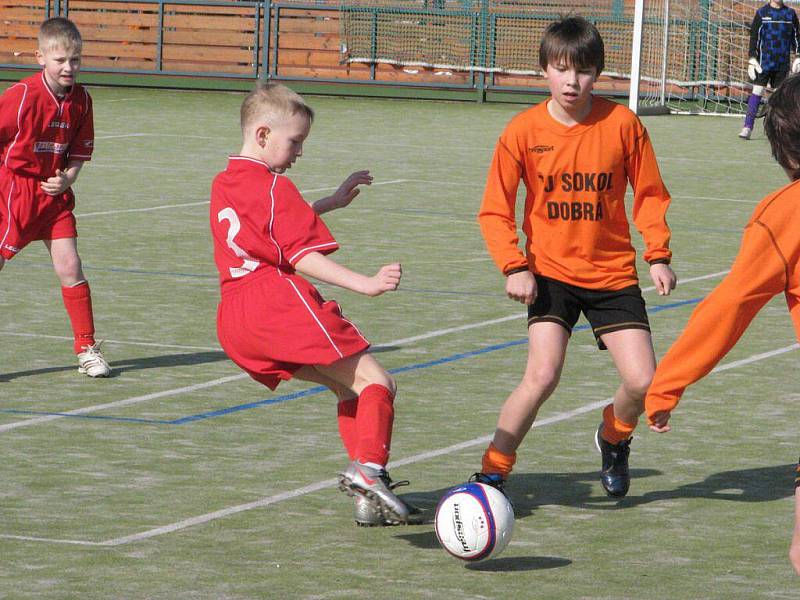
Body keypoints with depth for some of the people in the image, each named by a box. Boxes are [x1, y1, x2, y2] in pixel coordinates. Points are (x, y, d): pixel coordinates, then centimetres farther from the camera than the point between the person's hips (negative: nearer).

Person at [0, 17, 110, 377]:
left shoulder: (81, 100, 0)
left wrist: (66, 178, -9)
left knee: (70, 267, 0)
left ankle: (86, 348, 9)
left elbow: (79, 151, 9)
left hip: (53, 193, 4)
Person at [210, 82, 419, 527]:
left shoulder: (223, 184, 22)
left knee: (349, 387, 13)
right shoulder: (275, 187, -5)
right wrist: (366, 285, -22)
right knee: (377, 382, -6)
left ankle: (371, 499, 0)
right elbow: (303, 256, -14)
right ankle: (368, 467, -31)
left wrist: (334, 202, 40)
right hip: (279, 304, -9)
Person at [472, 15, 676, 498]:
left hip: (613, 273, 2)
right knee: (543, 376, -20)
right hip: (550, 272, -1)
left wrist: (659, 255, -5)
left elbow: (649, 195, 5)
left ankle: (613, 439, 29)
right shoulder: (524, 131, -8)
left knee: (643, 384, -5)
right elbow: (495, 211, -3)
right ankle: (492, 472, -5)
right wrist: (514, 267, -15)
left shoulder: (622, 123, -6)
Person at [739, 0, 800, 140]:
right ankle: (747, 127, -10)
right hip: (764, 59, -3)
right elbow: (754, 36, 0)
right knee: (757, 91, -8)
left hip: (782, 63, 3)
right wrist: (752, 59, -7)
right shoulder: (761, 13, 1)